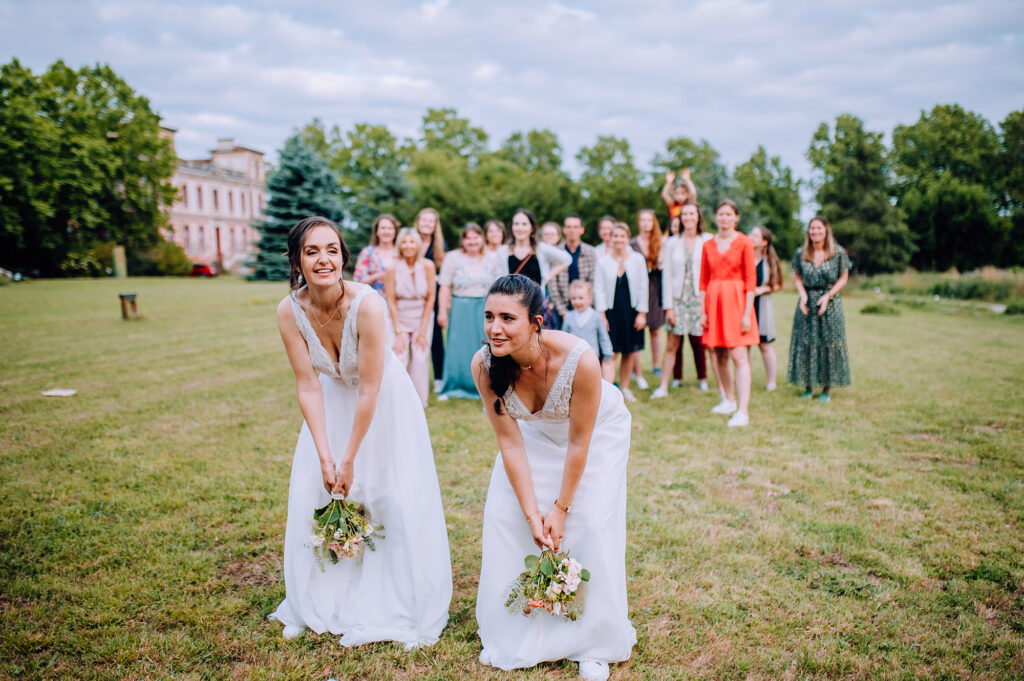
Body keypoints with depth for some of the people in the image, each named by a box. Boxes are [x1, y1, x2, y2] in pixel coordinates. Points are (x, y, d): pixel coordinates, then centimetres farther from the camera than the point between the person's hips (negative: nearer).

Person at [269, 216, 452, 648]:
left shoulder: (367, 304, -31)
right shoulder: (289, 311, -19)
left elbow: (369, 389, -26)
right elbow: (308, 385, -14)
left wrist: (350, 461, -20)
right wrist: (325, 456, -18)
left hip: (384, 402, -4)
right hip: (333, 401, 4)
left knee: (395, 498, -5)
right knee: (312, 494, 4)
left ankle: (402, 610, 15)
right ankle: (318, 605, 25)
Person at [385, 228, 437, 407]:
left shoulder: (427, 266, -7)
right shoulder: (393, 268, -10)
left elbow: (430, 298, -3)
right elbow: (391, 302, -7)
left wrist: (423, 330, -4)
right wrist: (398, 333, -9)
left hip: (422, 318, 1)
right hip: (399, 319, -1)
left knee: (420, 359, -7)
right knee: (399, 359, -12)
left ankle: (419, 402, 6)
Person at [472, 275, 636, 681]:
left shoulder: (580, 360, -39)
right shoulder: (484, 365, -29)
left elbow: (579, 443, -26)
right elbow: (510, 443, -19)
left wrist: (560, 509, -16)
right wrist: (532, 513, -19)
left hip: (596, 431, -3)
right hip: (533, 432, 3)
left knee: (591, 524, -11)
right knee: (505, 517, -2)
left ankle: (592, 641, 11)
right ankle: (512, 635, 19)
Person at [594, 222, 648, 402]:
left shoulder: (637, 259, 4)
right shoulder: (603, 262, 1)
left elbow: (643, 288, 4)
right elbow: (598, 290, 1)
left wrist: (642, 313, -2)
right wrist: (602, 315, -6)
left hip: (631, 311, 2)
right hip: (611, 311, -2)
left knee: (630, 352, 8)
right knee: (611, 352, -8)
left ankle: (625, 387, 22)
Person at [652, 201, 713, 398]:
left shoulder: (708, 240, 3)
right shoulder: (672, 243, 7)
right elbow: (667, 275, 4)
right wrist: (668, 306, -2)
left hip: (700, 299, -1)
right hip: (678, 299, 1)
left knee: (700, 342, 1)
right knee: (671, 344, -1)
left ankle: (702, 379, 20)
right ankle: (663, 386, 4)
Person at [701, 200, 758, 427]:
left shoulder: (744, 243, -2)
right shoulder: (708, 245, 9)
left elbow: (750, 280, -5)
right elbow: (704, 280, 11)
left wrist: (747, 313, -11)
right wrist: (703, 311, 5)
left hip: (736, 300, -4)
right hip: (714, 301, 5)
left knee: (739, 356, -11)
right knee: (720, 357, 11)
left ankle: (743, 411, -12)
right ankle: (730, 400, 29)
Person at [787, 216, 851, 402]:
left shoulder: (838, 252, -2)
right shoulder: (801, 254, 3)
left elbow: (843, 278, 2)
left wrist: (828, 296, -11)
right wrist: (803, 295, -8)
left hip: (830, 302, -2)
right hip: (807, 303, 2)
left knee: (830, 344, 0)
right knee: (806, 343, 2)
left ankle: (827, 388, 10)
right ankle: (808, 386, 13)